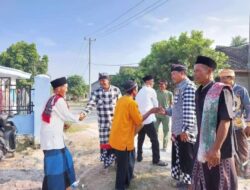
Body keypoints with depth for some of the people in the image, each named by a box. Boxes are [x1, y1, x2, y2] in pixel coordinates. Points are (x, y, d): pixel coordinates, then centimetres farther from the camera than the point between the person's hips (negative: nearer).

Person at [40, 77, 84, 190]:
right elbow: (67, 116, -8)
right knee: (55, 163, -6)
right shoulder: (59, 100, -15)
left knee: (63, 158, 20)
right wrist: (78, 118, 8)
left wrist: (61, 124, 11)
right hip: (52, 136, -10)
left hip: (52, 135, 10)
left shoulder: (52, 100, 12)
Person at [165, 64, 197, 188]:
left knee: (187, 158, 3)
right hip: (177, 130, 10)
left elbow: (189, 110, -23)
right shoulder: (178, 87, 16)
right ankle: (181, 178, 33)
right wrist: (166, 111, 9)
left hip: (185, 131, -9)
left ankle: (189, 182, 17)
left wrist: (185, 129, -26)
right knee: (178, 156, 18)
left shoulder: (189, 87, -15)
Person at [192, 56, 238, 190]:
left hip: (218, 151, -7)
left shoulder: (222, 91, -14)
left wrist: (216, 149, -21)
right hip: (202, 150, 7)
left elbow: (225, 122, -19)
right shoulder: (198, 93, 7)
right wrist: (199, 144, 15)